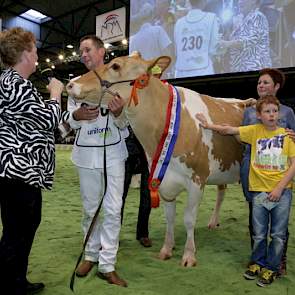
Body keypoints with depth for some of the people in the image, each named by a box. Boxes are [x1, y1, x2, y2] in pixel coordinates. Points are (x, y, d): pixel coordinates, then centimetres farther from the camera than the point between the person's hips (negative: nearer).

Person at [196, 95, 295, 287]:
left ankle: (271, 268, 25)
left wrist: (279, 187, -11)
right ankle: (257, 263, 31)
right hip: (259, 190, 1)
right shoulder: (254, 131, 3)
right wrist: (209, 125, -4)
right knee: (259, 233, 10)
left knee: (278, 234, 8)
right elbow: (230, 130, 3)